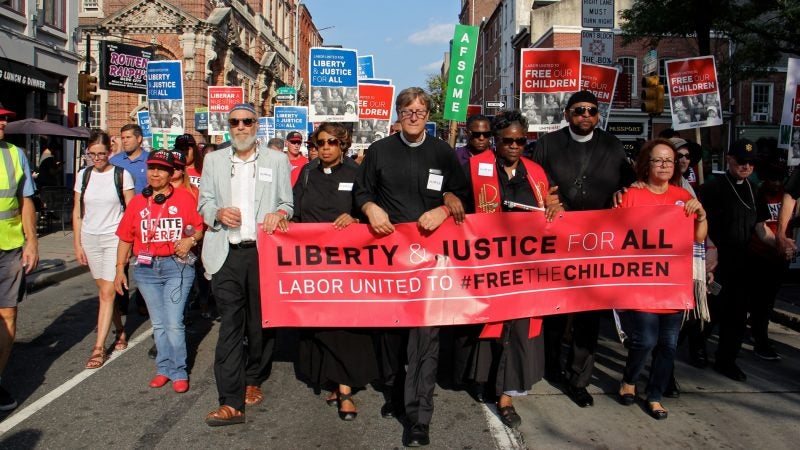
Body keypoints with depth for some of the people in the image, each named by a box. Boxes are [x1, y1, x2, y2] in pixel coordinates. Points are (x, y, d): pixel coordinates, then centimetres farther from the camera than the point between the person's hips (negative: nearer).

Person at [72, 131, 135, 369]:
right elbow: (77, 212, 10)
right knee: (104, 290, 10)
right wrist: (77, 244, 7)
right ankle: (120, 331, 28)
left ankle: (99, 347, -3)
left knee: (108, 292, -7)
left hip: (114, 238, -4)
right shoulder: (83, 175, 6)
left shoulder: (121, 175, -5)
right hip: (90, 238, 4)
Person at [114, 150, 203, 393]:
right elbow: (125, 238, 10)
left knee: (174, 323, -6)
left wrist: (190, 240, -17)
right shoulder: (137, 202, 7)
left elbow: (199, 228, 3)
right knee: (158, 324, 12)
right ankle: (164, 368, 24)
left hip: (177, 266, -3)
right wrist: (120, 269, 7)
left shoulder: (184, 198, -1)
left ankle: (178, 372, 8)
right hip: (146, 268, 4)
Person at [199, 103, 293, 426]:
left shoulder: (277, 160, 9)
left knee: (261, 323, 9)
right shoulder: (214, 160, 13)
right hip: (227, 254, 0)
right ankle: (231, 402, -2)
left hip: (264, 252, 0)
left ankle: (253, 381, 30)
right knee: (230, 326, -4)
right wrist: (218, 213, -9)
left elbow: (288, 204, 9)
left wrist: (279, 214, -13)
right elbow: (204, 203, 13)